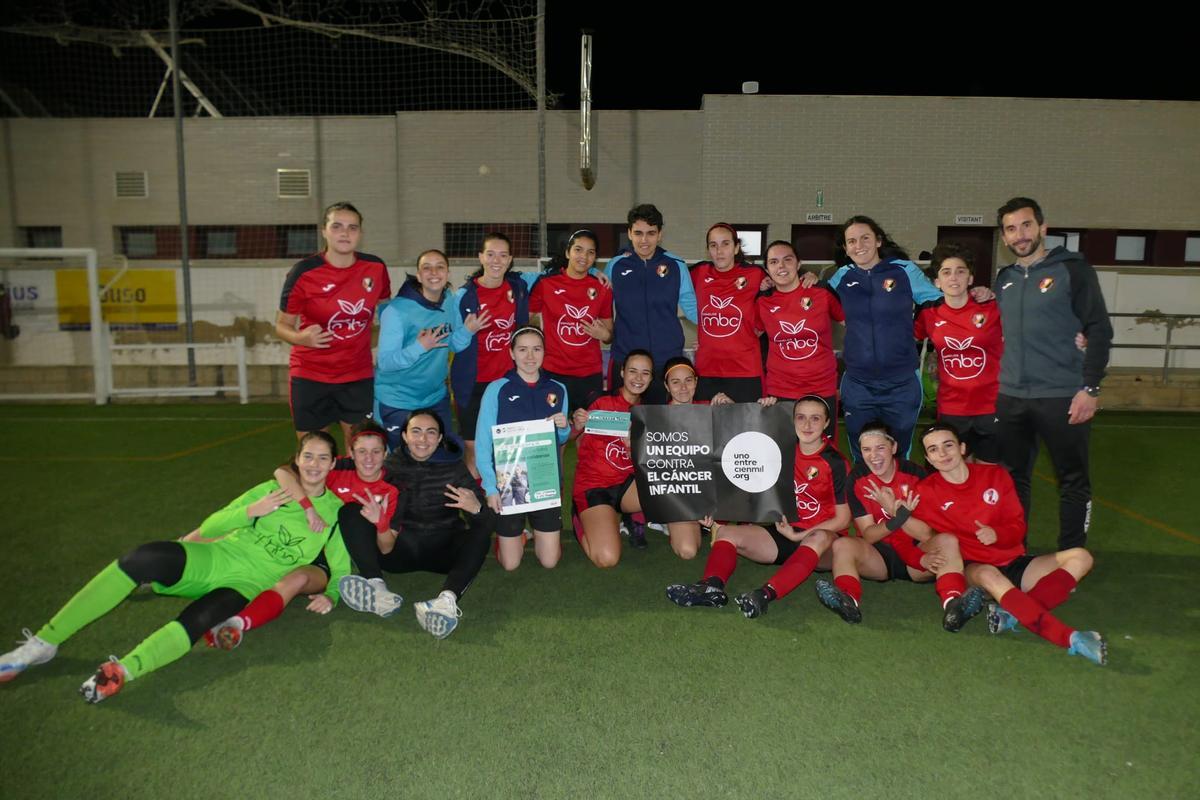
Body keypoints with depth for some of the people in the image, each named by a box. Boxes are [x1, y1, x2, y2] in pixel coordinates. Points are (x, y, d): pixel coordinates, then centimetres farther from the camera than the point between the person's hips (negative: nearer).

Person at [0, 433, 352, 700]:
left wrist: (329, 594, -9)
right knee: (145, 558, -27)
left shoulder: (336, 511, 6)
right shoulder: (273, 489, 8)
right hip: (214, 559, 1)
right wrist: (250, 511, -12)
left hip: (249, 585, -1)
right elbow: (210, 526, 5)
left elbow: (340, 569, 11)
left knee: (199, 619, -35)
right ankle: (43, 643, -22)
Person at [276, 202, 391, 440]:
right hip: (310, 377, -2)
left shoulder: (376, 268, -2)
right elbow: (282, 325, -3)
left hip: (360, 377, 2)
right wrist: (300, 337, -26)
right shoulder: (304, 272, -10)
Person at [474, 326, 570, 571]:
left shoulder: (558, 390, 3)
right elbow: (483, 443, -8)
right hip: (507, 483, -2)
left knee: (549, 561, 4)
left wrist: (563, 428, -9)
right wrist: (490, 487, -14)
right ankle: (515, 533, 37)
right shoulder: (496, 389, -8)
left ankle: (536, 530, 35)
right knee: (510, 564, 5)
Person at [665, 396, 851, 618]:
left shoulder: (835, 462, -9)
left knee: (820, 538, -40)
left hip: (820, 535, -5)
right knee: (725, 532, -10)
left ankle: (766, 594, -57)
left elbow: (842, 519, -9)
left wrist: (798, 535, -19)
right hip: (784, 532, 6)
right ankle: (711, 586, -39)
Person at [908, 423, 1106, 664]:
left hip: (1014, 564, 5)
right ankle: (1070, 638, -45)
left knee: (1080, 557, -12)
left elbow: (1018, 527, 4)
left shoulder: (995, 475, 3)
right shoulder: (925, 492, -5)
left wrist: (996, 534, -17)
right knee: (988, 575, -38)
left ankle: (1014, 613, -32)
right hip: (972, 569, -5)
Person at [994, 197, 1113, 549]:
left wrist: (1091, 388, -13)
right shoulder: (1004, 278, 12)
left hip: (1063, 397, -4)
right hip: (1010, 398, 5)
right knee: (1013, 477, 11)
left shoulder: (1073, 269, -3)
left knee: (1073, 480, 5)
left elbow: (1099, 331, -7)